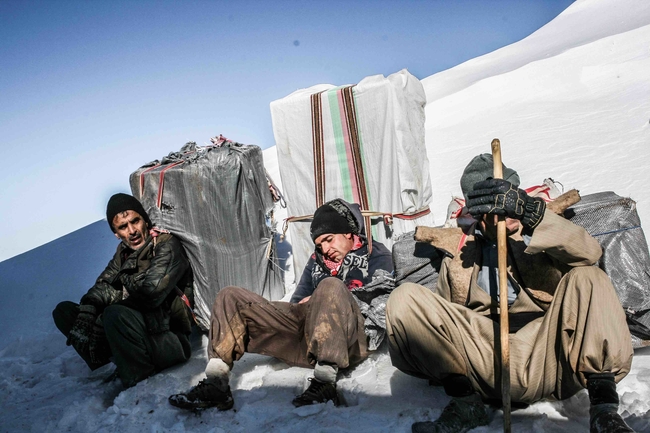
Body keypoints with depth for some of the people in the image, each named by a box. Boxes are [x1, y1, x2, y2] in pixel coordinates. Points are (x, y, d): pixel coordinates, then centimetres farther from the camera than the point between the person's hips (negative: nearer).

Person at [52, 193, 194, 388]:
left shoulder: (167, 246, -14)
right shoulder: (125, 251, 9)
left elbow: (150, 293, -27)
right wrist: (87, 312, -15)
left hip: (168, 340, -8)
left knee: (116, 314, -36)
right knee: (63, 311, 8)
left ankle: (138, 385, -19)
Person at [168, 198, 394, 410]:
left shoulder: (376, 255, 12)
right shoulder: (317, 260, 25)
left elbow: (378, 306, -4)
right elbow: (297, 302, 25)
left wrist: (318, 301, -1)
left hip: (352, 340, -5)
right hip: (305, 336, 6)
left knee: (331, 286, -36)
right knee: (230, 297, -1)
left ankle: (325, 383, -36)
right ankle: (215, 386, -18)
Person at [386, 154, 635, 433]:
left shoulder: (541, 237, 15)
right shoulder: (457, 251, 18)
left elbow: (590, 252, -9)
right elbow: (443, 312, 23)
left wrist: (531, 212, -24)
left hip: (546, 356, -1)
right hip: (486, 363, 1)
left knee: (587, 278, -22)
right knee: (404, 299, -15)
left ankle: (603, 406, -25)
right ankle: (464, 402, -15)